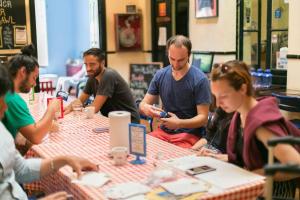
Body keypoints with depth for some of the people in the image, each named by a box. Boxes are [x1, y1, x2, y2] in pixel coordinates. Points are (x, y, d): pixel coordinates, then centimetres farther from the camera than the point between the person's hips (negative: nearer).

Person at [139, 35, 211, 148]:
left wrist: (179, 123, -27)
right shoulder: (160, 75, 4)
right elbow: (143, 104, 8)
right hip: (163, 131, 4)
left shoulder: (200, 80, -10)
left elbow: (203, 118, -10)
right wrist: (145, 108, -17)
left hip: (189, 134, -4)